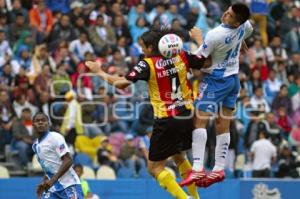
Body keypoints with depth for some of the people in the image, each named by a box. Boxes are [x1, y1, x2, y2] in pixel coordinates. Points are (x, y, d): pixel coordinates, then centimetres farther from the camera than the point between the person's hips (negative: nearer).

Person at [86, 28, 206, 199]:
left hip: (166, 120, -6)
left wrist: (100, 72, 1)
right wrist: (200, 40, 25)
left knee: (155, 167, 4)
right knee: (179, 156, 30)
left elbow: (121, 83, -15)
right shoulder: (182, 57, 1)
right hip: (187, 117, 6)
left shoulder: (148, 64, -11)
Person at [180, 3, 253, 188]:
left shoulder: (214, 35, -28)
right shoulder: (245, 25, -6)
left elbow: (198, 58, -15)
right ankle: (219, 169, 11)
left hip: (216, 80, -8)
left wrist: (197, 38, 2)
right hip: (234, 79, 8)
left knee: (200, 121, -12)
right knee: (224, 125, 10)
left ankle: (198, 168, -23)